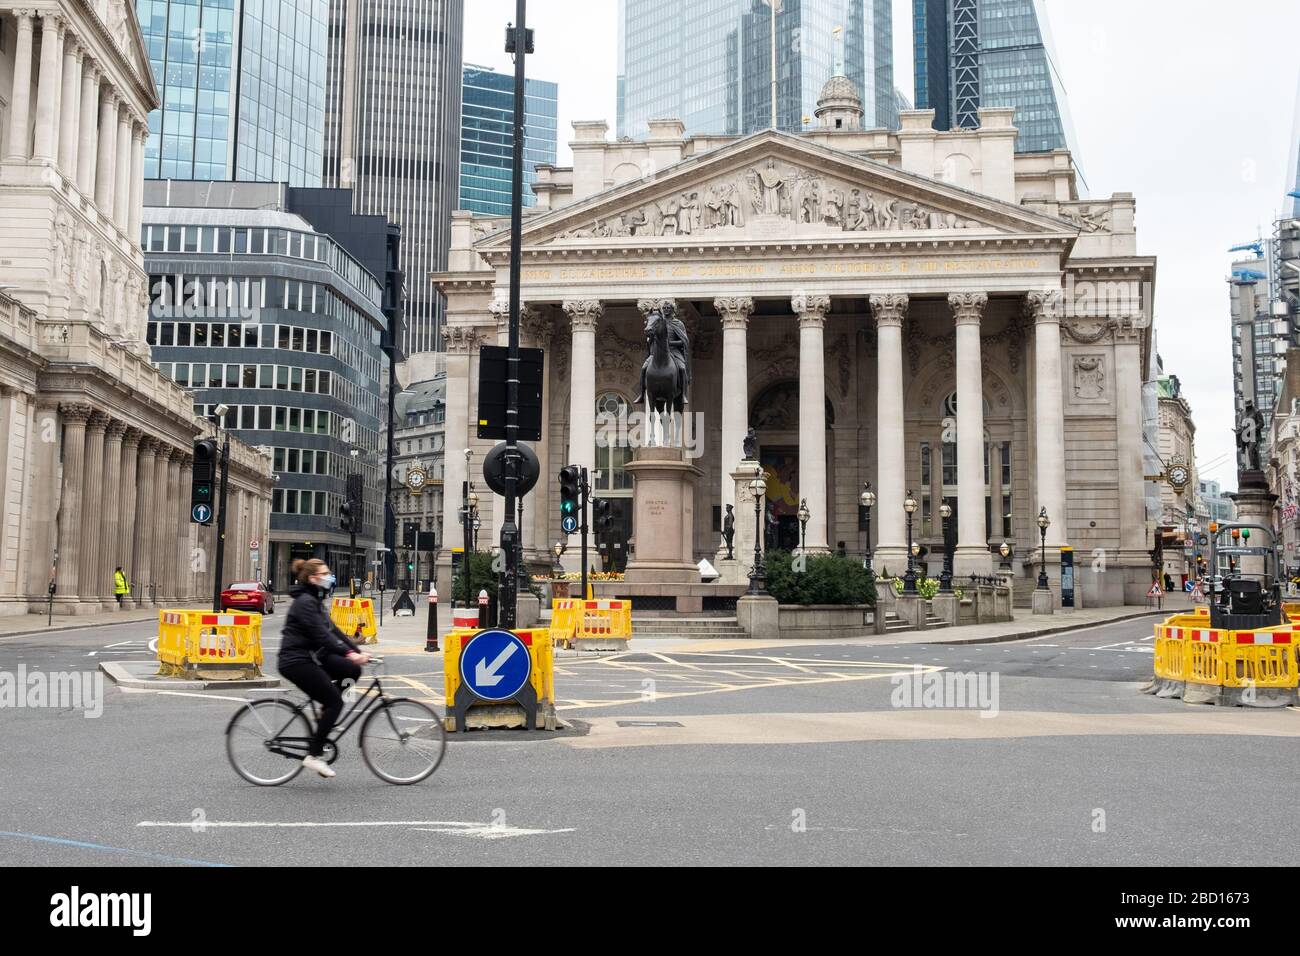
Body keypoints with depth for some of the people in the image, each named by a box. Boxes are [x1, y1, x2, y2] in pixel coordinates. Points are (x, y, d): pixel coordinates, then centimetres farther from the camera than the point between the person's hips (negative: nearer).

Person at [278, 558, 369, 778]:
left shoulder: (315, 600, 16)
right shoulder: (305, 601, -16)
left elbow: (333, 630, 14)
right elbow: (321, 635, -26)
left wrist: (357, 651, 5)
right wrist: (349, 654, -32)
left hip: (310, 656, 9)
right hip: (296, 661, -9)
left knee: (352, 670, -1)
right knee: (335, 701, -11)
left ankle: (324, 719, 10)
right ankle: (313, 755, -6)